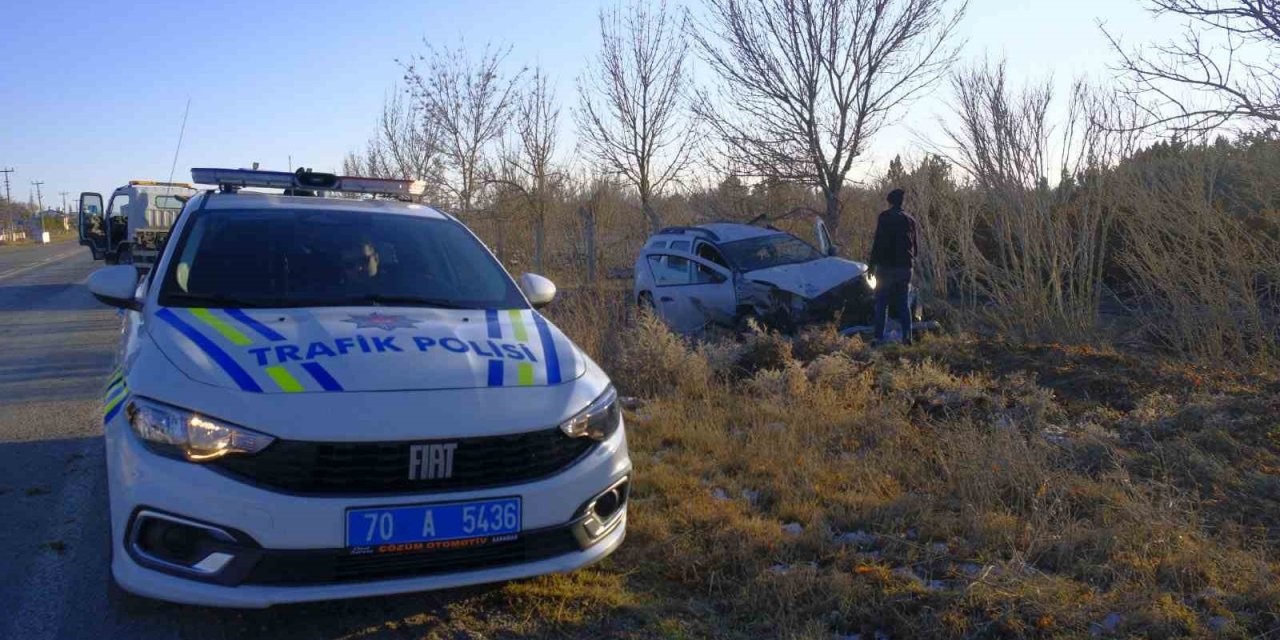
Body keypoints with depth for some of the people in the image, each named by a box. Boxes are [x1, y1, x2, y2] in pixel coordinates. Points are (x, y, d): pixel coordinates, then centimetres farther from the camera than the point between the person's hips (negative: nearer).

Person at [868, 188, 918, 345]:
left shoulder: (885, 217, -7)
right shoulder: (910, 220, 12)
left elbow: (878, 242, -12)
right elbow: (914, 245, 18)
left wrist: (872, 264, -8)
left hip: (886, 266, -5)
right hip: (905, 267, 5)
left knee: (881, 303, 0)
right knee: (904, 304, 9)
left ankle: (879, 337, -3)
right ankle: (907, 337, 5)